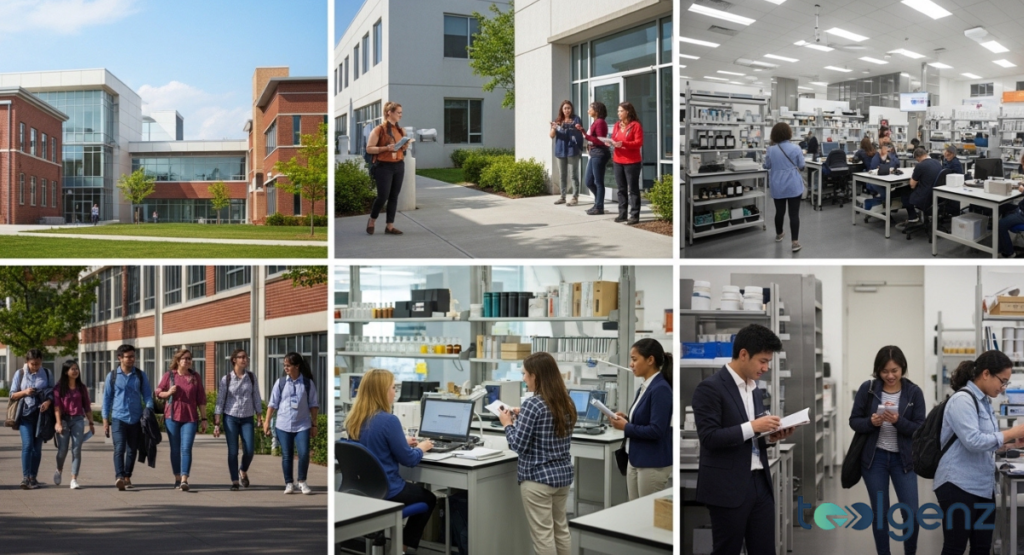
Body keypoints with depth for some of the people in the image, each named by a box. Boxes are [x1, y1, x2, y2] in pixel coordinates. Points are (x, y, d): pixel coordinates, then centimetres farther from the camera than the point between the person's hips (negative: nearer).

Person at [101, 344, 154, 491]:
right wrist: (105, 421, 5)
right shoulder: (112, 376, 3)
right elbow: (107, 398, 7)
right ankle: (119, 477, -22)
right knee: (119, 449, -14)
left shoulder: (140, 375, 6)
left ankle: (127, 477, 20)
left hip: (136, 419, 2)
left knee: (132, 450, 9)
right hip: (118, 418, -2)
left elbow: (147, 394, 7)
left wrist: (149, 410, -9)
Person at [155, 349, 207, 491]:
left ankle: (184, 480, -14)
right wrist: (168, 393, -12)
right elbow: (158, 392, 10)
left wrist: (203, 419, 3)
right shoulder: (169, 375, 3)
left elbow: (201, 399, 6)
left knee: (186, 449, -10)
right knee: (175, 449, 8)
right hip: (172, 417, 1)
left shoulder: (195, 377, 5)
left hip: (190, 418, -1)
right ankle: (177, 479, 19)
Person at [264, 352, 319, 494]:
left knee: (304, 454, -10)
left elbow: (313, 405, 4)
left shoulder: (308, 383, 0)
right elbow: (273, 404, 5)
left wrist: (314, 424, 3)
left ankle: (302, 482, 8)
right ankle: (289, 484, 17)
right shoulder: (281, 382, 1)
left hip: (302, 425, -1)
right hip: (283, 426, 1)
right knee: (286, 456, 5)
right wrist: (267, 422, 1)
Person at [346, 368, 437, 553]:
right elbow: (409, 459, -15)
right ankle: (405, 545, 25)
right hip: (385, 491, -7)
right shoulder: (388, 420, -24)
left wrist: (403, 442, 19)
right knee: (429, 498, 20)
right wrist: (421, 447, 4)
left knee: (415, 488, 31)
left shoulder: (353, 419, 0)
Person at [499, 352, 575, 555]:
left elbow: (519, 445, -17)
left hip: (538, 477, -8)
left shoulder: (533, 404, -18)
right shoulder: (566, 402, 6)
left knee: (543, 534, 0)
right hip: (563, 473, 8)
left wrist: (508, 424, -1)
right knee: (561, 529, 16)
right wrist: (522, 418, 18)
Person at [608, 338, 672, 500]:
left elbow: (656, 430, -24)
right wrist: (626, 419, 1)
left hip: (653, 464, -9)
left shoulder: (660, 389, -19)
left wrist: (626, 427, -14)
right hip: (635, 460, 9)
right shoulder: (645, 387, 10)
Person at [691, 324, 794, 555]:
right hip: (727, 487, -7)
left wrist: (770, 436, 2)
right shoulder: (710, 387, -12)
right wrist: (752, 427, -21)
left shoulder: (755, 390, 14)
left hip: (760, 484, 8)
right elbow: (709, 438, -18)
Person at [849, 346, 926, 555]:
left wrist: (898, 421, -24)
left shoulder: (914, 392, -5)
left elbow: (920, 430, -6)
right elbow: (854, 421, 0)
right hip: (874, 458, 0)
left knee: (912, 514, 0)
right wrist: (871, 422, -20)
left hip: (903, 459, 0)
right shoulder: (867, 389, -4)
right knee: (880, 514, 8)